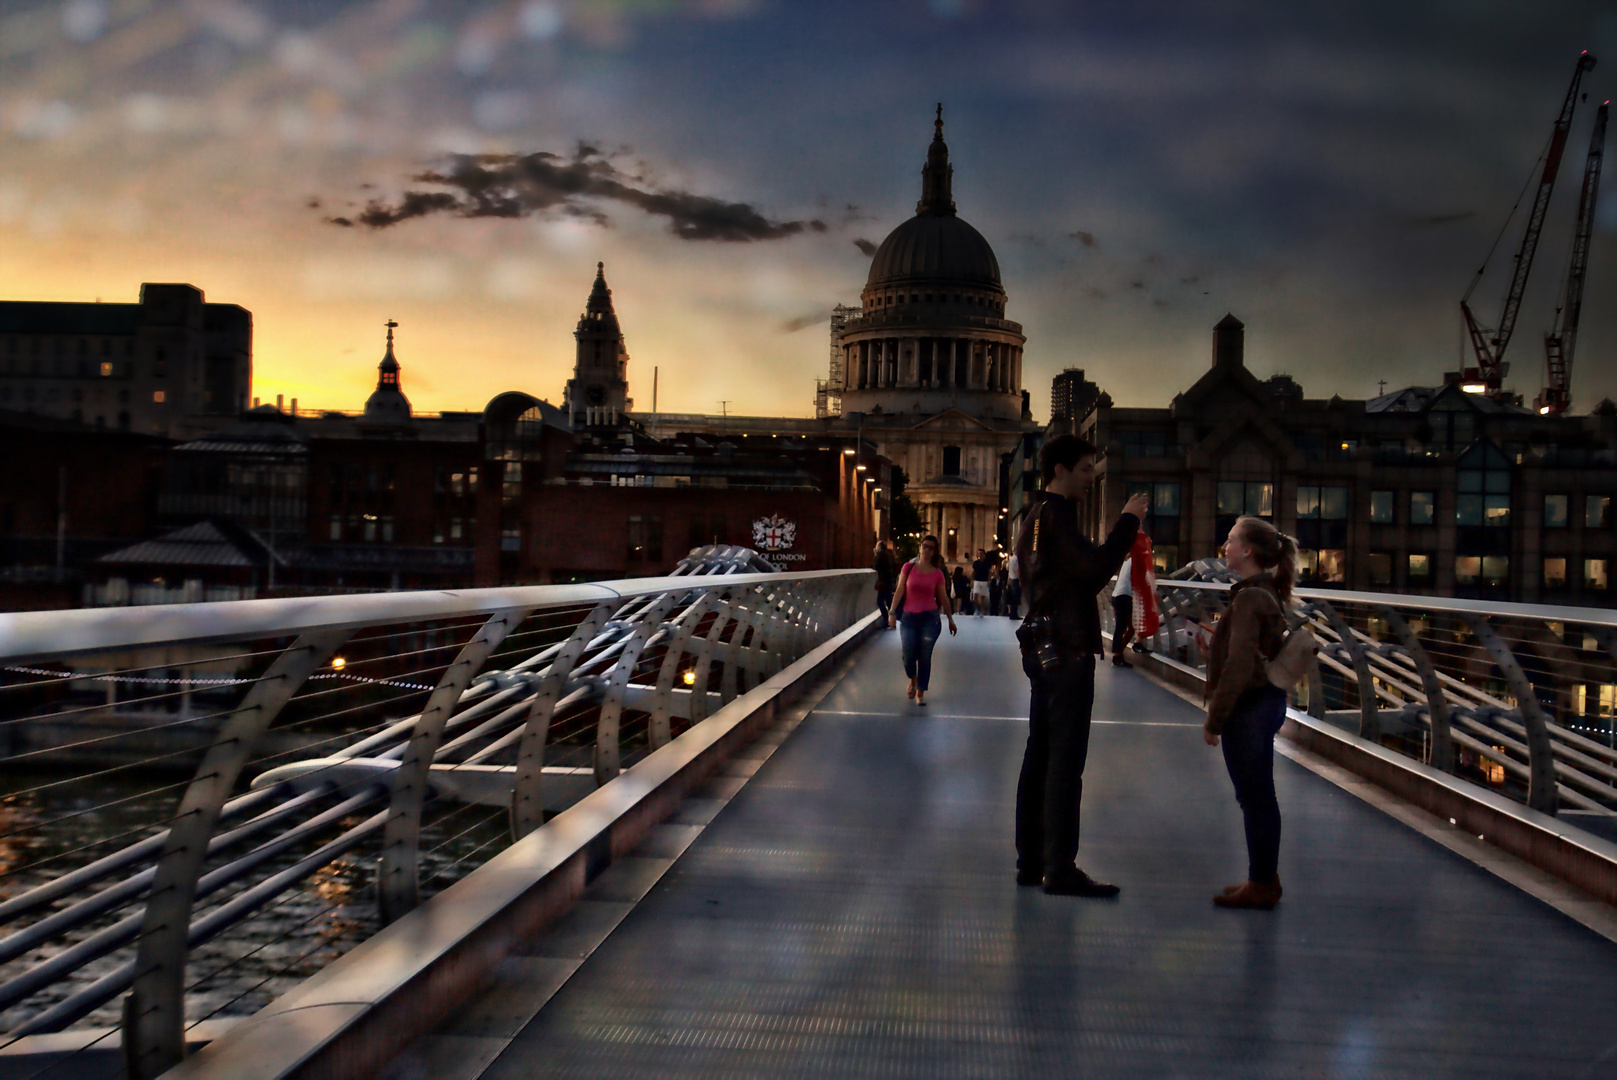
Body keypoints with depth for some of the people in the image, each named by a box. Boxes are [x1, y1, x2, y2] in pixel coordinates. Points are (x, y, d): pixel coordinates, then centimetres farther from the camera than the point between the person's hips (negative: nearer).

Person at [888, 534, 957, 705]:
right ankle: (913, 681, 31)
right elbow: (900, 591, 0)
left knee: (925, 657, -2)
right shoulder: (908, 567, 1)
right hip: (909, 617, 0)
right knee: (908, 656, -2)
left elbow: (943, 598, 9)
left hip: (930, 618, 0)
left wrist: (951, 620, 13)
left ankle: (920, 693, 12)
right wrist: (892, 612, -7)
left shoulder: (938, 574, 2)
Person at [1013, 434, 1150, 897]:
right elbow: (1096, 569, -25)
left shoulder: (1040, 517, 19)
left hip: (1046, 648, 11)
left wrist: (1124, 533, 10)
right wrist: (1128, 520, -14)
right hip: (1066, 651, -11)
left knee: (1040, 756, 12)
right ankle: (1060, 869, -6)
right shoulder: (1054, 518, -14)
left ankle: (1031, 860, 17)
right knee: (1066, 760, -8)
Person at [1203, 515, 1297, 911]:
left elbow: (1239, 666, -23)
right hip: (1267, 700, 10)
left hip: (1249, 707, -10)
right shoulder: (1268, 594, 11)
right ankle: (1264, 878, 25)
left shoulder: (1249, 598, -19)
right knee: (1258, 797, 16)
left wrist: (1214, 718, -16)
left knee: (1255, 798, 0)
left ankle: (1261, 885, 9)